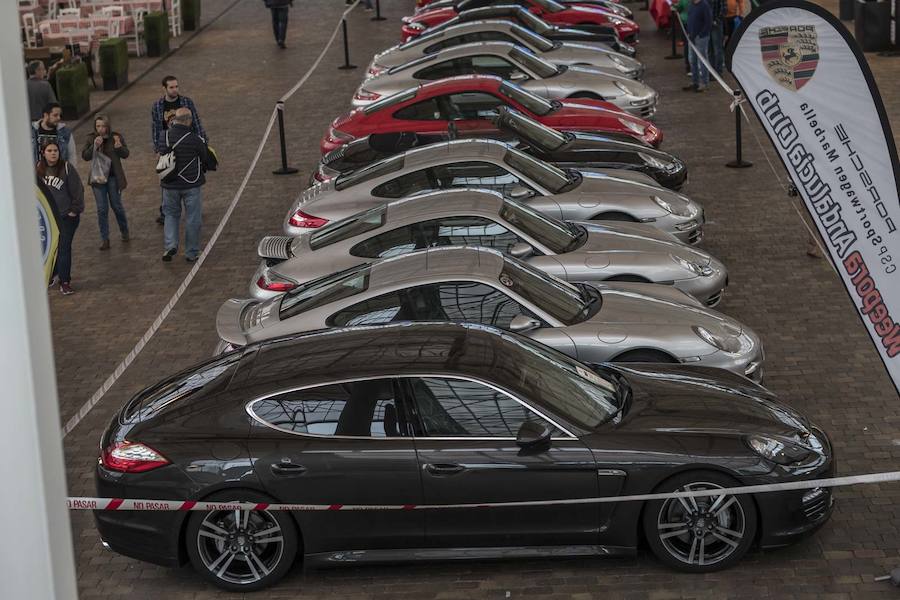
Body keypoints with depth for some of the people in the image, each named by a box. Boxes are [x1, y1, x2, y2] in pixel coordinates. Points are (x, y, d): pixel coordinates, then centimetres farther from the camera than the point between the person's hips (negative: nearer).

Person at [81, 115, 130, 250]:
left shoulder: (116, 137, -6)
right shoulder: (90, 138, -3)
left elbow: (125, 154, -6)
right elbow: (85, 156, -7)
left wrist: (118, 146, -26)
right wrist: (94, 146, -22)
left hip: (113, 177, -1)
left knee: (117, 206, 7)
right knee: (102, 209, 2)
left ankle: (124, 232, 30)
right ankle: (104, 239, 8)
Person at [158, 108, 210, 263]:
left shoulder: (164, 137, -8)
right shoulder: (195, 140, -18)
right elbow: (205, 159, -4)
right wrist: (203, 170, 18)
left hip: (170, 184, 3)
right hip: (191, 185, -3)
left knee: (171, 214, 20)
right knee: (193, 218, 9)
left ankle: (170, 245, 2)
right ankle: (191, 253, 15)